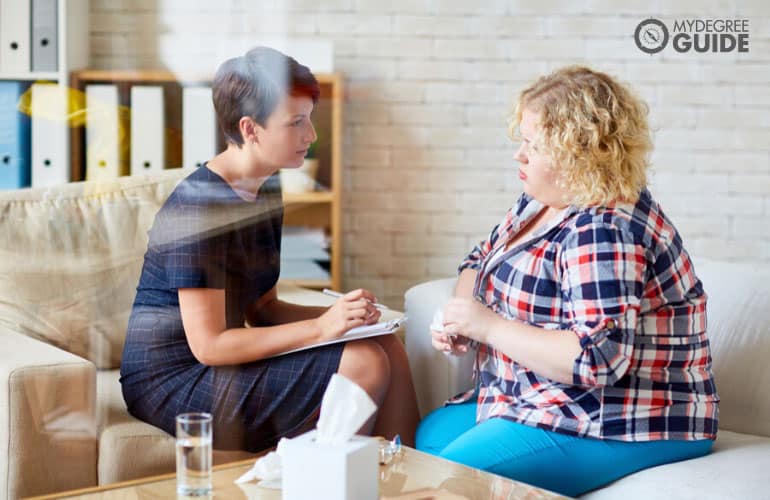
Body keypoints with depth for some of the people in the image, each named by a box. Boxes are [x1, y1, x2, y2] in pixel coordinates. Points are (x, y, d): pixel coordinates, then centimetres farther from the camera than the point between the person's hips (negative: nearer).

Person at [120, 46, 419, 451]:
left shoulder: (266, 190, 8)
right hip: (173, 383, -9)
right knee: (364, 364, -19)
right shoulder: (199, 206, -21)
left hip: (219, 363, 9)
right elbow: (208, 345, -23)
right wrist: (320, 327, -23)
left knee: (390, 350, -1)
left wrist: (338, 314, -5)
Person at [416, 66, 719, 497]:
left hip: (615, 430, -10)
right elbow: (481, 262, 21)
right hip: (548, 402, 10)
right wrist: (458, 320, -1)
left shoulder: (603, 233, -24)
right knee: (429, 435, 10)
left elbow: (598, 359, -32)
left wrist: (489, 326, -25)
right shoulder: (543, 201, 7)